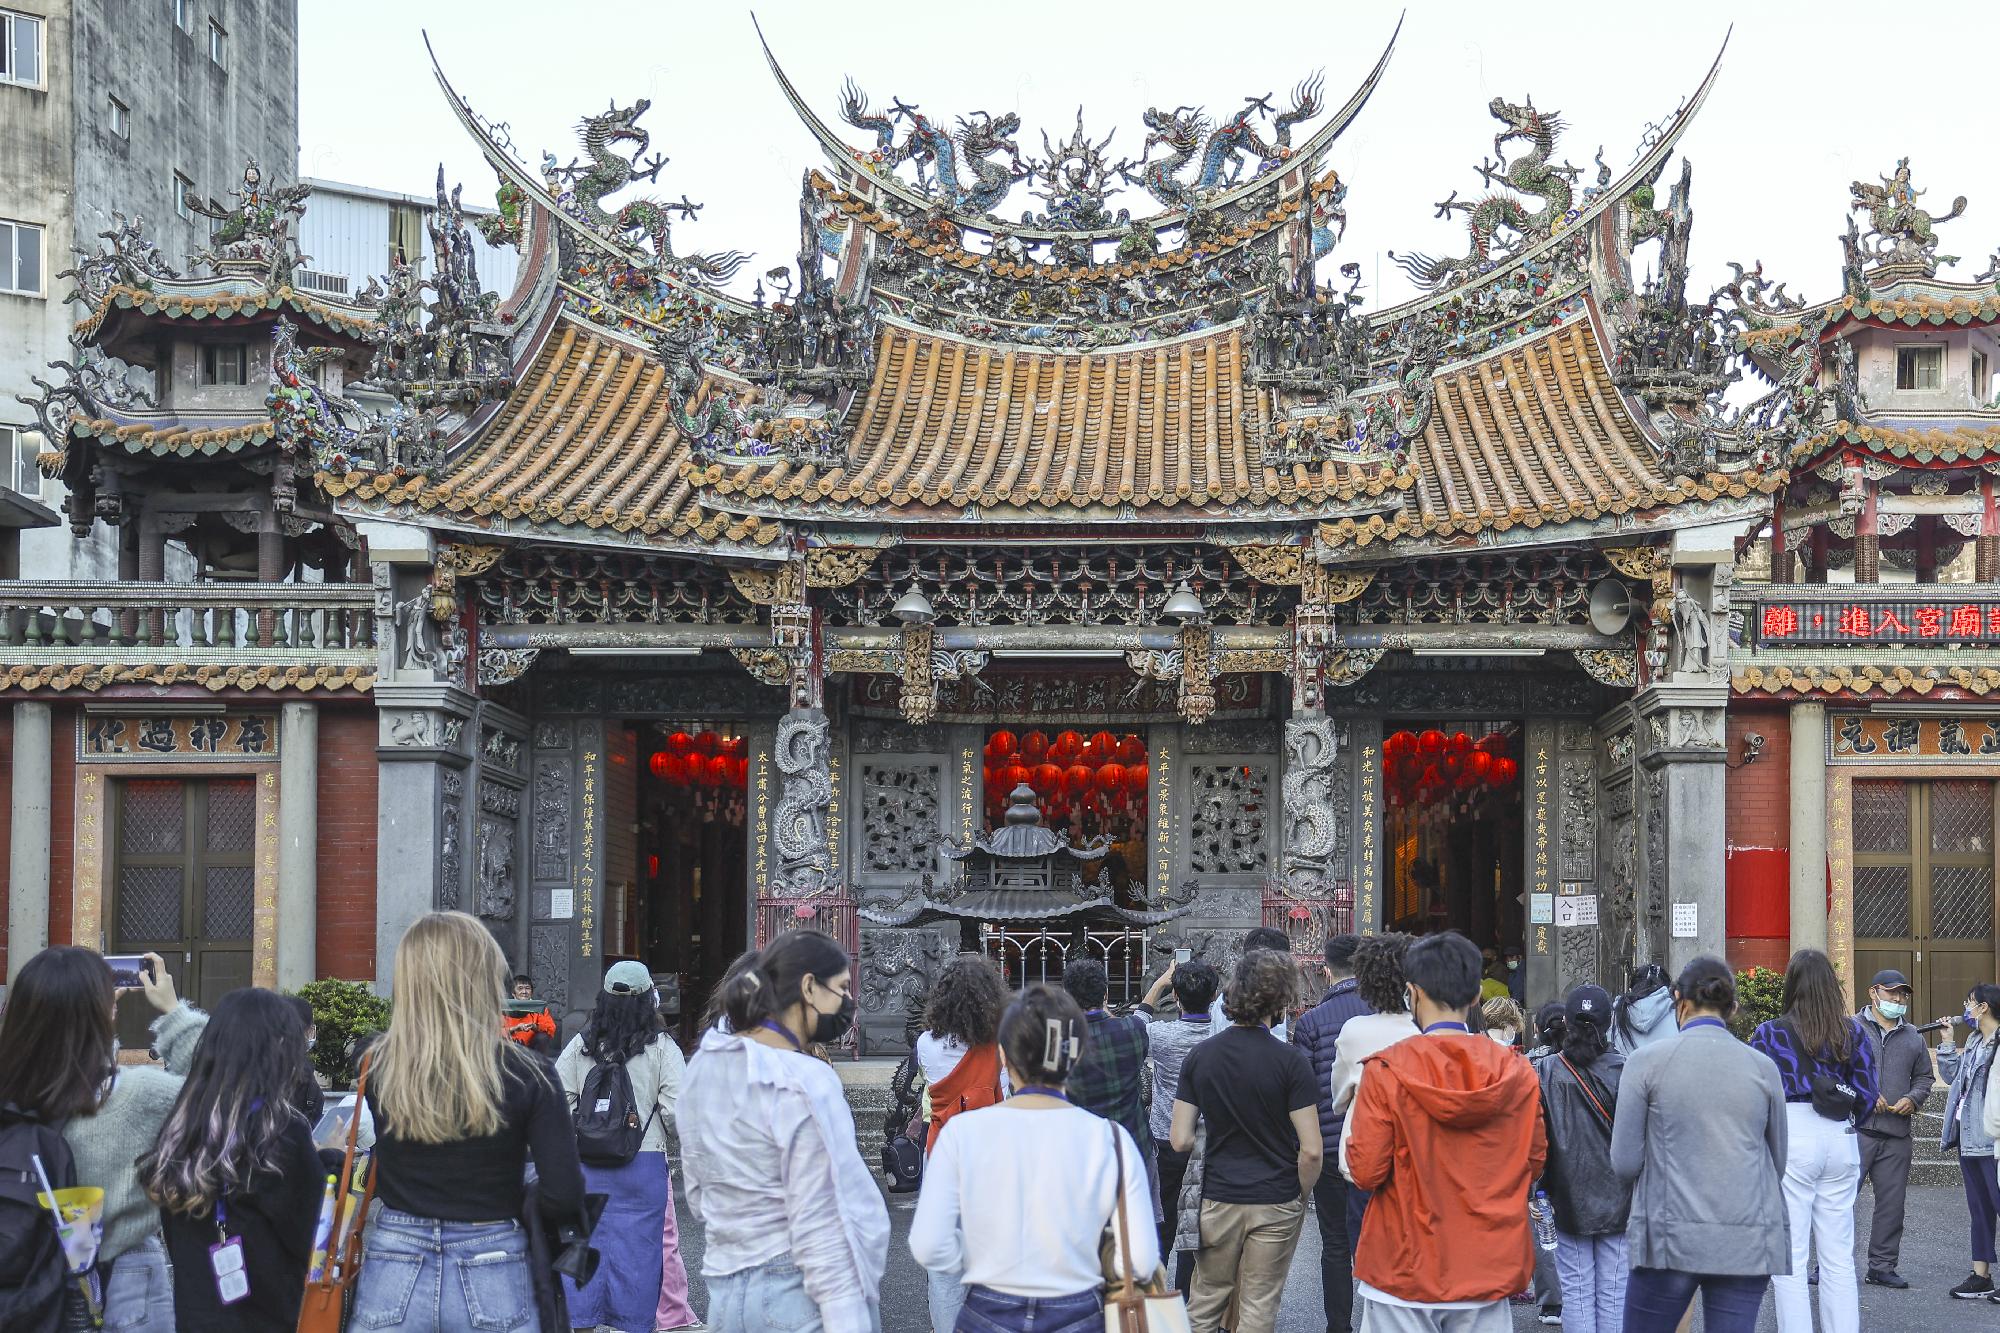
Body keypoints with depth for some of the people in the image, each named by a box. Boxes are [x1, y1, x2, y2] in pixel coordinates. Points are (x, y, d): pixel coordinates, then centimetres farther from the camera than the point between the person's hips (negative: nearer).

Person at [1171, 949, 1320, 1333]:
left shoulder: (1199, 1056, -3)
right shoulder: (1290, 1060, -13)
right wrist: (1300, 1199, 2)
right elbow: (1311, 1151, -15)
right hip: (1275, 1202, -3)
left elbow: (1180, 1140, -3)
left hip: (1218, 1199, 3)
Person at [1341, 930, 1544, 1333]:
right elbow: (1533, 1161, 6)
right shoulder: (1516, 1072, -4)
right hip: (1488, 1270, 3)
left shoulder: (1387, 1069, -14)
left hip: (1404, 1270, -2)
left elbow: (1364, 1172, -12)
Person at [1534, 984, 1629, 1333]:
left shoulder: (1545, 1072, -5)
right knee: (1613, 1292, 7)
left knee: (1576, 1292, 7)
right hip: (1617, 1200, 0)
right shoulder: (1623, 1071, -8)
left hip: (1568, 1202, 1)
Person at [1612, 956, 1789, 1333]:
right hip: (1748, 1244, 3)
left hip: (1670, 1238, -2)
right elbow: (1778, 1163, 14)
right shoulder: (1763, 1068, 5)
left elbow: (1624, 1162, -4)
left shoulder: (1646, 1061, -3)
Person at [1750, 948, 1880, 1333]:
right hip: (1841, 1142, 4)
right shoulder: (1853, 1031, 5)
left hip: (1788, 1142, -4)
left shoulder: (1769, 1034, -5)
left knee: (1789, 1259, 0)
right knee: (1839, 1259, 12)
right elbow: (1867, 1094, 6)